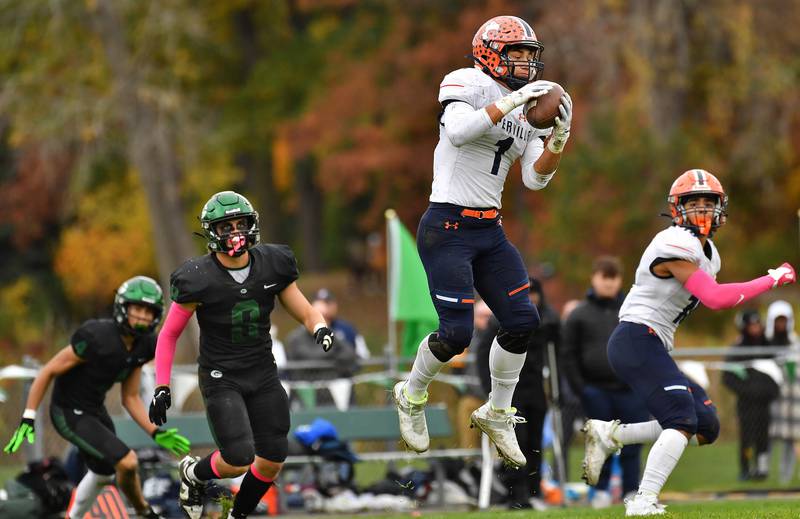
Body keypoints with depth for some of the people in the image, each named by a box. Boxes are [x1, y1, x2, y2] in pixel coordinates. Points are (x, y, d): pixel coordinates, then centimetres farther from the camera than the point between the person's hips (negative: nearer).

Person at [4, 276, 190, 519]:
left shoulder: (141, 347, -4)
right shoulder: (97, 339, -28)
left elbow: (130, 398, 6)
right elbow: (48, 372, -21)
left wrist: (156, 433, -5)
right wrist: (28, 420, -23)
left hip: (96, 410, 9)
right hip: (70, 415, -9)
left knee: (103, 473, 27)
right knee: (127, 462, -19)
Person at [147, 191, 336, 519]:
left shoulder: (272, 265, -4)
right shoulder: (200, 279, -16)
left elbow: (305, 312, 4)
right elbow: (169, 335, -6)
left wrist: (320, 328, -20)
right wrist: (161, 387, -11)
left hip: (263, 375, 5)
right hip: (221, 378, -5)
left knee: (272, 461, 3)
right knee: (239, 461, -16)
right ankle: (193, 473, 18)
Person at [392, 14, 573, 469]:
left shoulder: (528, 110, 12)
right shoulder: (467, 85, -9)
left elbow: (536, 178, 4)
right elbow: (458, 132, -29)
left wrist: (557, 141, -13)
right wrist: (511, 103, -33)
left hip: (490, 232, 7)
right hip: (447, 227, -7)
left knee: (522, 321, -3)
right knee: (457, 333, -11)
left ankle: (497, 414, 16)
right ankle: (413, 396, 18)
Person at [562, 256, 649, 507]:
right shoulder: (579, 315, 5)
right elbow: (568, 354, 5)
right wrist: (578, 386, -3)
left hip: (630, 389, 1)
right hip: (595, 390, -1)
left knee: (631, 444, 0)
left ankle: (632, 492, 6)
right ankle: (600, 491, 9)